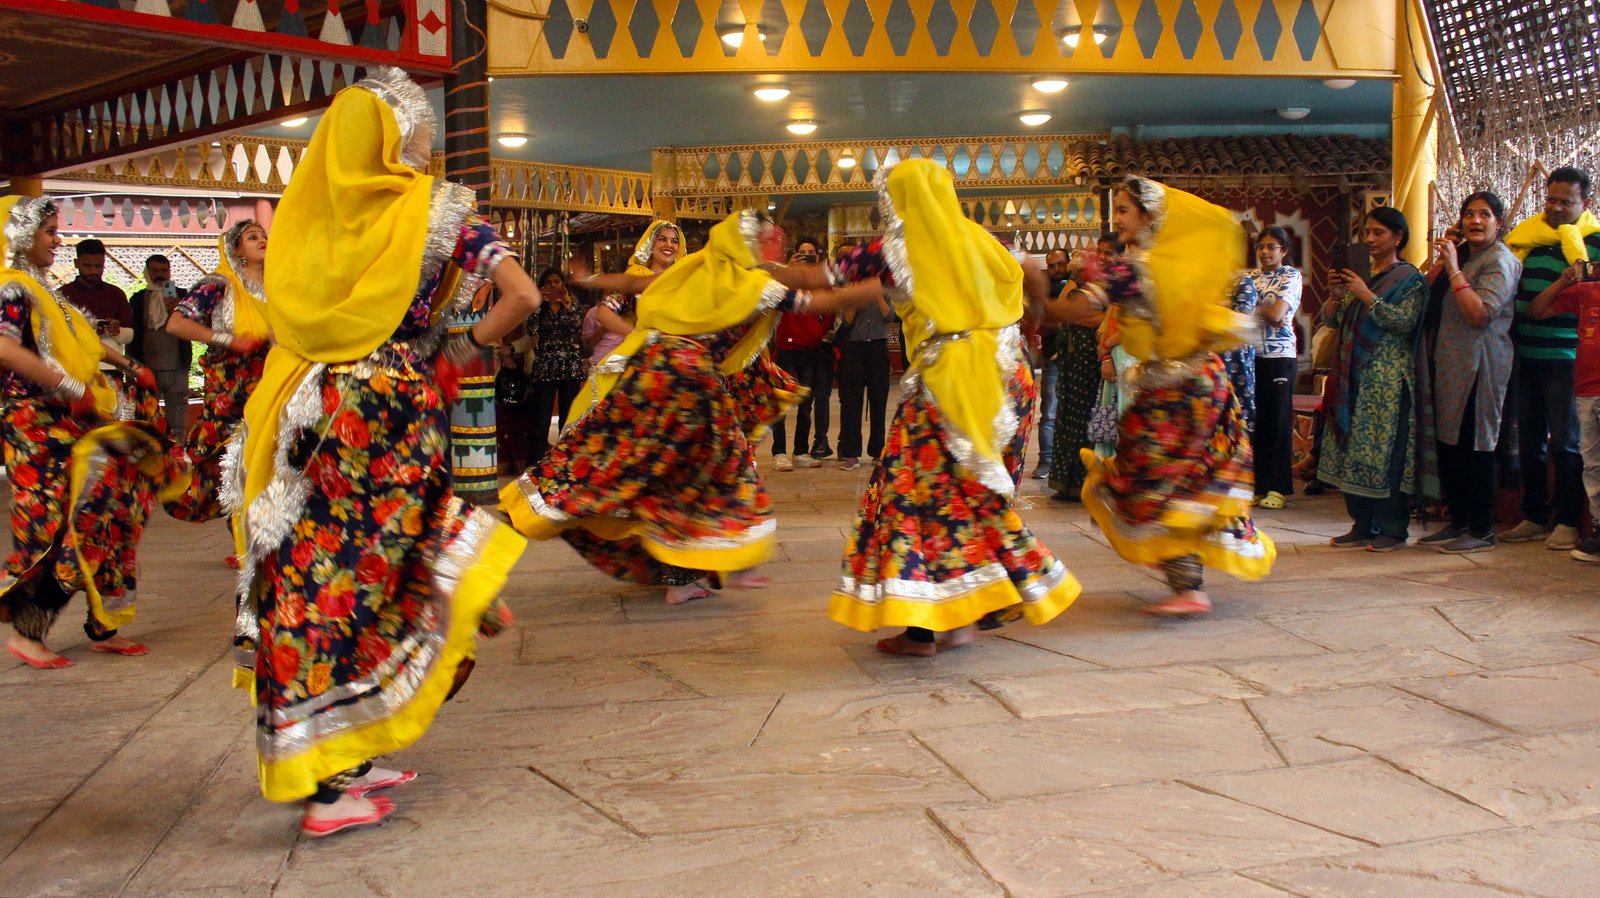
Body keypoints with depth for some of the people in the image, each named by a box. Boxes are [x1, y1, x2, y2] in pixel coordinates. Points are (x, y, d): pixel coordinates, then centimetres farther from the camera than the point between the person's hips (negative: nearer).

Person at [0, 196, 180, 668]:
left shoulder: (41, 288, 18)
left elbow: (82, 342, 33)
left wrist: (129, 365, 32)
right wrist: (70, 388, -26)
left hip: (70, 423, 9)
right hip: (38, 425, -9)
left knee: (105, 522, 7)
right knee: (56, 529, -9)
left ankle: (104, 628, 13)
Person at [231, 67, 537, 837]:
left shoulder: (314, 210, 6)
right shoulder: (438, 209, -3)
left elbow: (284, 308, 11)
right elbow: (523, 296, -9)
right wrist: (464, 351, 2)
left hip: (306, 402, 4)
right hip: (392, 407, -4)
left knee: (313, 576, 10)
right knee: (367, 573, 2)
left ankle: (343, 762, 21)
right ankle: (332, 784, 5)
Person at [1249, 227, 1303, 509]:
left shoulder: (1291, 276, 0)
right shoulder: (1250, 277, 15)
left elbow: (1276, 314, -12)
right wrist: (1263, 312, -12)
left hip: (1280, 356, -4)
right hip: (1250, 355, 4)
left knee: (1277, 421, 0)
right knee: (1252, 419, 4)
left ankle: (1277, 488, 6)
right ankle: (1256, 484, 11)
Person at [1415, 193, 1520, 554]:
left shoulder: (1500, 261, -9)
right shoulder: (1462, 254, 17)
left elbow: (1480, 314, -21)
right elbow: (1426, 294, 14)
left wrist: (1453, 268, -19)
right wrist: (1442, 258, 6)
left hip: (1477, 365, -8)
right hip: (1445, 362, 8)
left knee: (1474, 446, -4)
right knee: (1446, 443, 11)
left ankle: (1481, 531, 4)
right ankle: (1458, 521, 22)